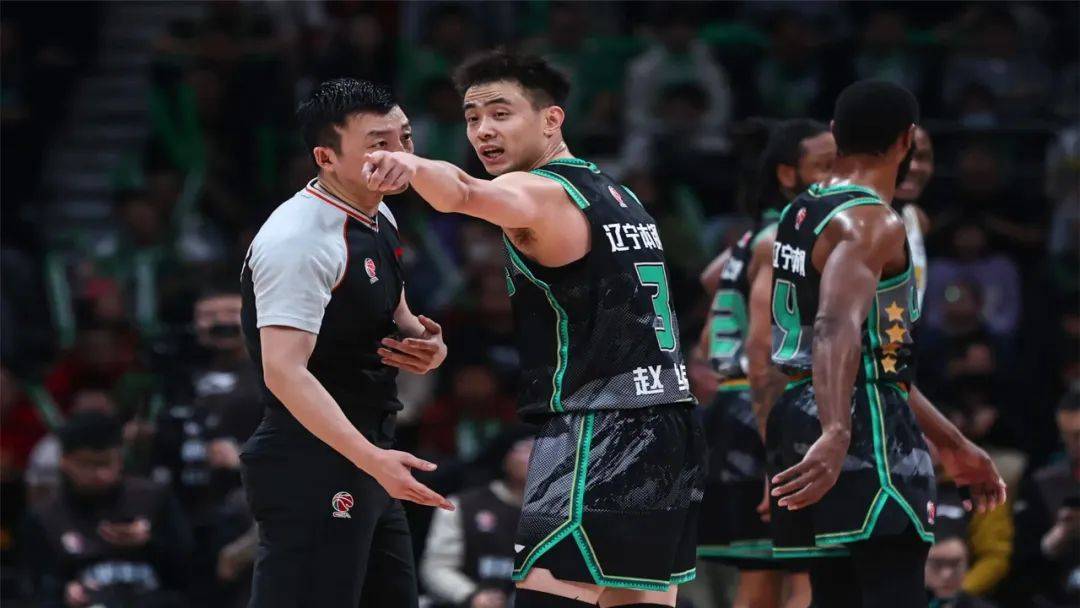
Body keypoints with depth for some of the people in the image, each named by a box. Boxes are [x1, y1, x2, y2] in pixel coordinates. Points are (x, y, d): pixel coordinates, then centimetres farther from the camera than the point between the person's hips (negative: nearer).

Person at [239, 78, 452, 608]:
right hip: (313, 467, -10)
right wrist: (372, 459, -36)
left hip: (367, 456, 10)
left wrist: (423, 343, 3)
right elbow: (284, 370, -28)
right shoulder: (299, 239, -20)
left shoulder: (379, 217, 11)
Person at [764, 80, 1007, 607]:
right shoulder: (872, 223, -13)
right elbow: (838, 328, -32)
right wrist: (837, 436, -47)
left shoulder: (802, 215, 18)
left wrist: (950, 443, 29)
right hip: (864, 427, -10)